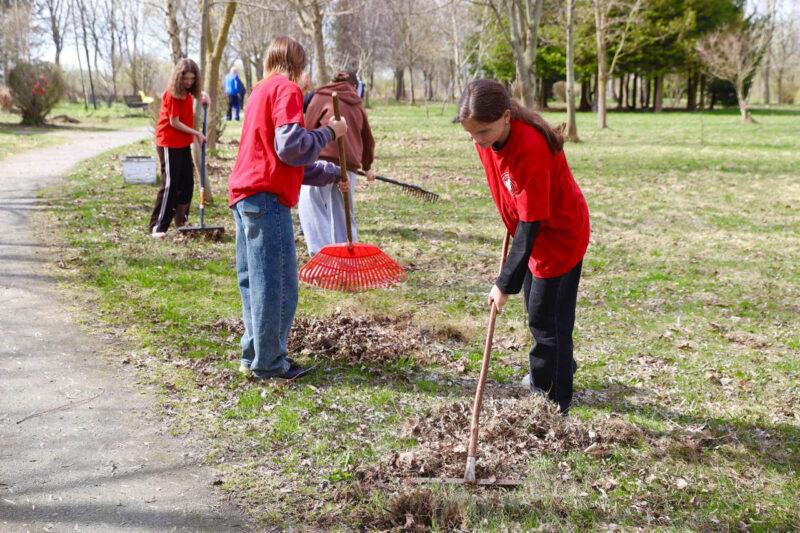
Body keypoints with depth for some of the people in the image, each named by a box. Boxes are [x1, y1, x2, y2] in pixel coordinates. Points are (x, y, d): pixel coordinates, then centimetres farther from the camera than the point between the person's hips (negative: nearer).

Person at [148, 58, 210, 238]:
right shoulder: (172, 94, -18)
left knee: (187, 182, 11)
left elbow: (198, 92, 30)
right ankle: (157, 226, -8)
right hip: (169, 143, -8)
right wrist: (196, 133, -15)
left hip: (184, 143, 8)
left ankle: (181, 219, 23)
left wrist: (203, 95, 8)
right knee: (170, 184, -10)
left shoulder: (187, 91, 5)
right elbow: (174, 123, -19)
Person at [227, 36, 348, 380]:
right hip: (267, 198, -10)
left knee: (254, 282, 14)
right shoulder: (287, 89, -5)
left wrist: (332, 174, 32)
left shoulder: (262, 90, 24)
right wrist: (329, 132, -3)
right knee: (277, 286, -3)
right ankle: (269, 363, 4)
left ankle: (253, 355, 22)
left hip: (244, 197, 10)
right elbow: (291, 148, -18)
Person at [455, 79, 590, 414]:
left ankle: (555, 404, 13)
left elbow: (530, 223, -32)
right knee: (537, 309, 22)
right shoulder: (487, 137, -13)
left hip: (560, 233, -8)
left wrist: (505, 284, -30)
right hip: (533, 230, 8)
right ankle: (561, 368, 46)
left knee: (545, 317, -1)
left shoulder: (531, 148, -36)